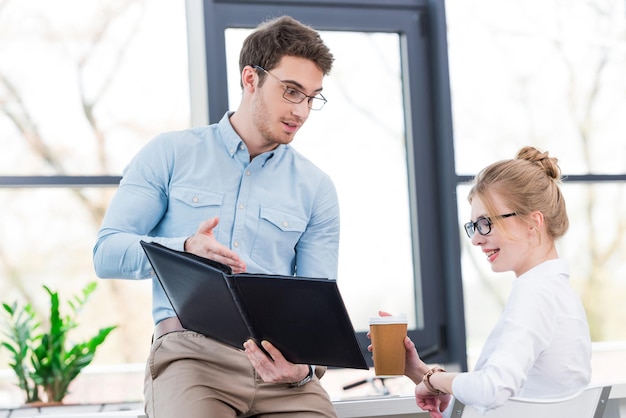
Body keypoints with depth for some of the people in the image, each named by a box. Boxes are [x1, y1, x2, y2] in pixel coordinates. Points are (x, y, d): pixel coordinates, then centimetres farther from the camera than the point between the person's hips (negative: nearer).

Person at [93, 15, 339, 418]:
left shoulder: (316, 188, 15)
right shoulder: (171, 154, 10)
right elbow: (107, 253, 3)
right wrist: (185, 250, -15)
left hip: (279, 361, 2)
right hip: (190, 350, -2)